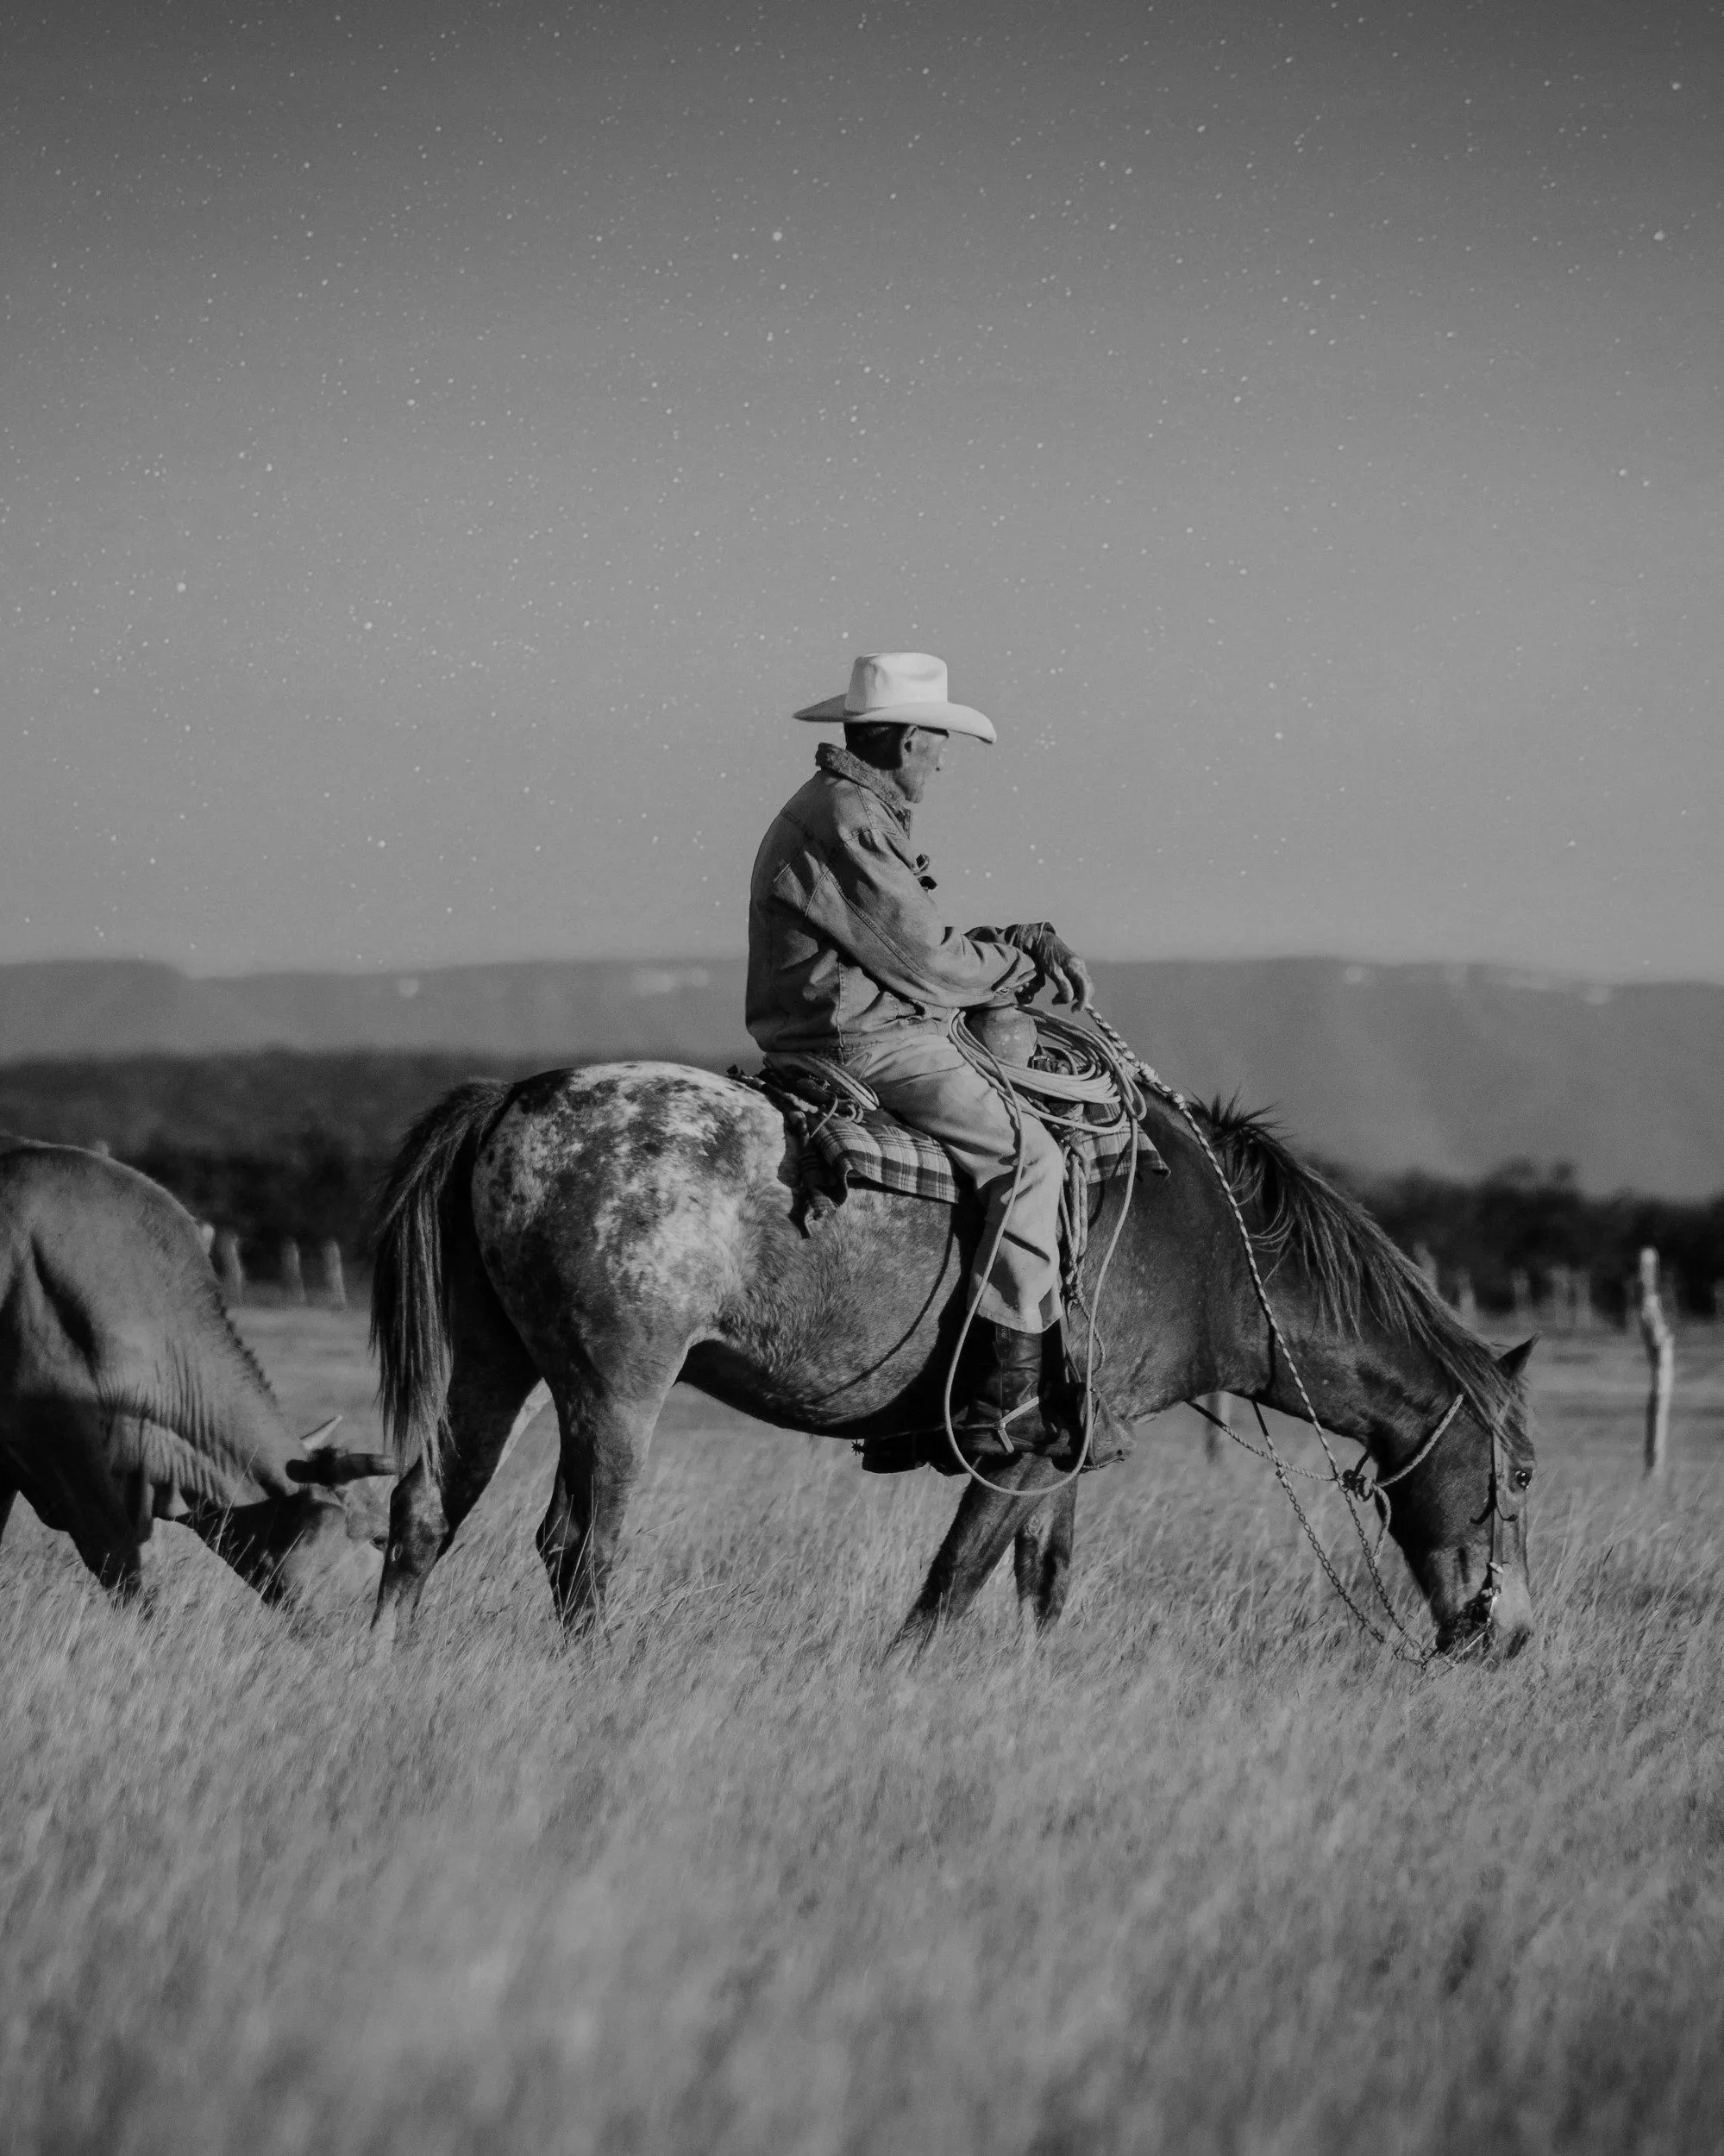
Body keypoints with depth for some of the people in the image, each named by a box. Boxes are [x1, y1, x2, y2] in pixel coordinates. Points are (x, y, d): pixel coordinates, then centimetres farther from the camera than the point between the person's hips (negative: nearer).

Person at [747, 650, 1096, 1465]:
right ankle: (1008, 1394, -24)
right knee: (1026, 1154, -17)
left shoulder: (852, 812, 20)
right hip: (866, 1048, -11)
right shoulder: (847, 825, -15)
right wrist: (1022, 969, 0)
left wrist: (1026, 941, 11)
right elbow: (926, 964, -15)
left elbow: (918, 941, 22)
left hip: (847, 1037, 11)